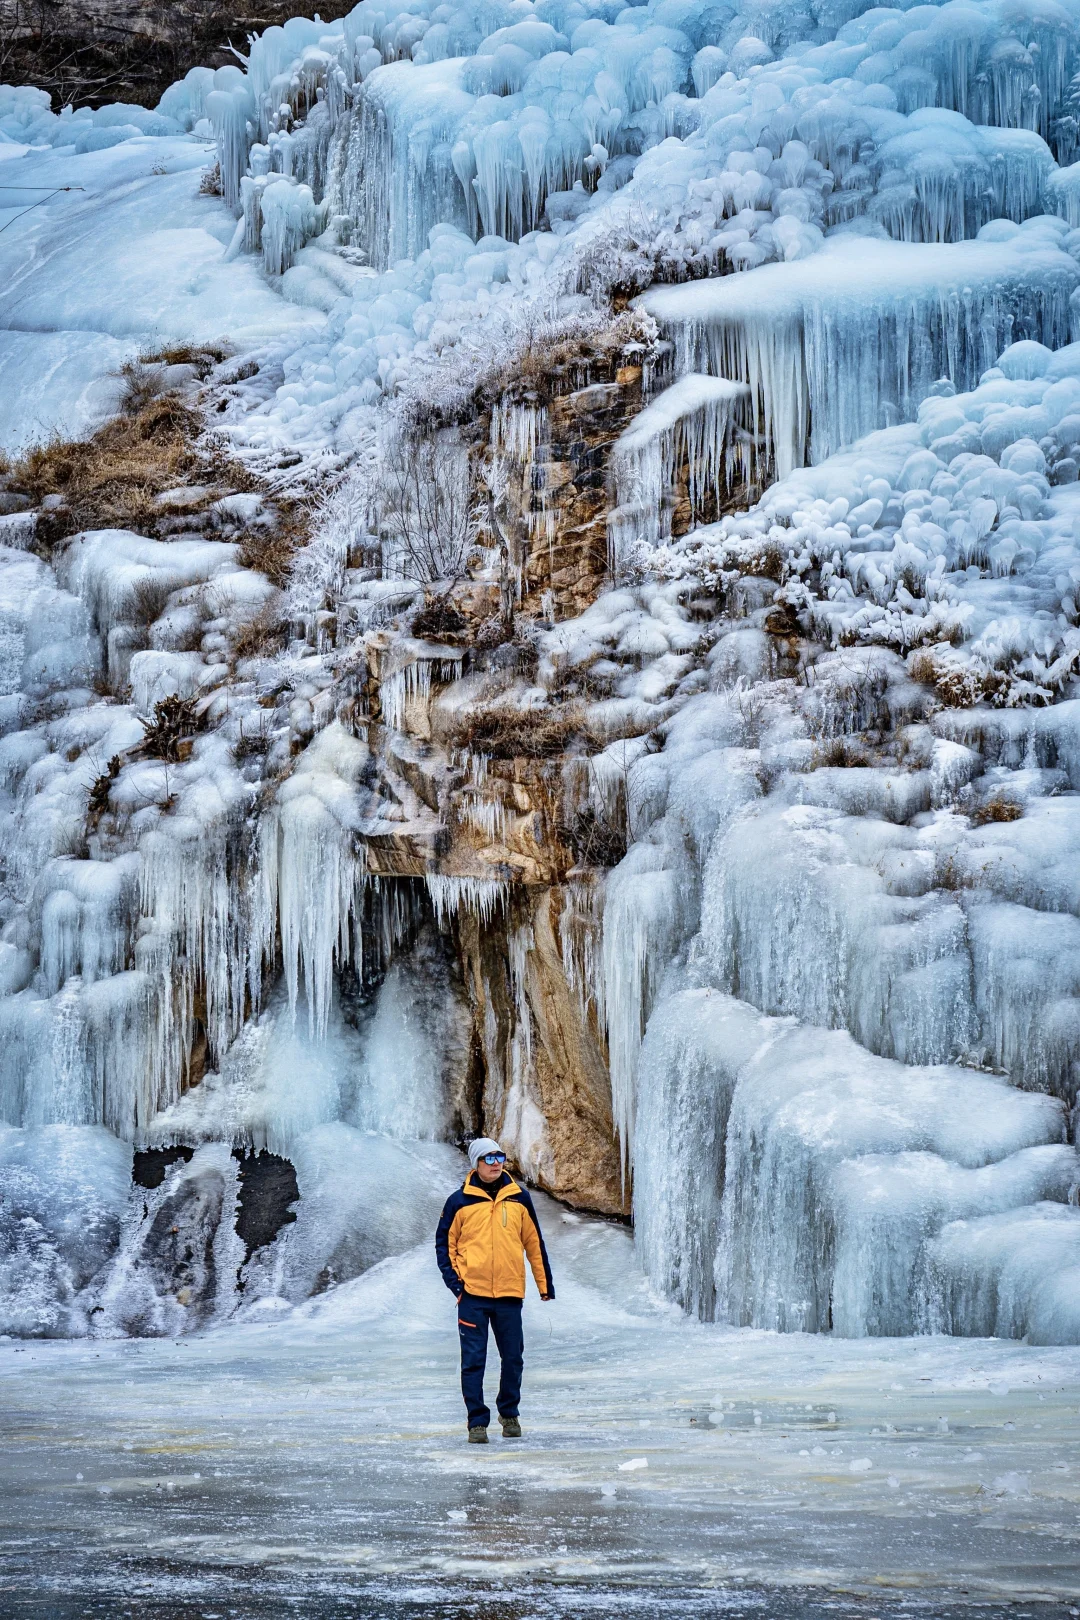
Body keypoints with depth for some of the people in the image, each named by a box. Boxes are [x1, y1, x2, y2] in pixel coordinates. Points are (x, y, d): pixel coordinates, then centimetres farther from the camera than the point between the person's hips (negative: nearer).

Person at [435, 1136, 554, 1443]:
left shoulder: (519, 1198, 6)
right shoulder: (459, 1201, 0)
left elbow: (534, 1243, 12)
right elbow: (444, 1243, 6)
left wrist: (545, 1283, 12)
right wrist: (453, 1280, -6)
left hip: (510, 1293, 2)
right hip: (473, 1294, -2)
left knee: (513, 1358, 9)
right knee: (473, 1361, -2)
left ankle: (509, 1412, 27)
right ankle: (477, 1421, 5)